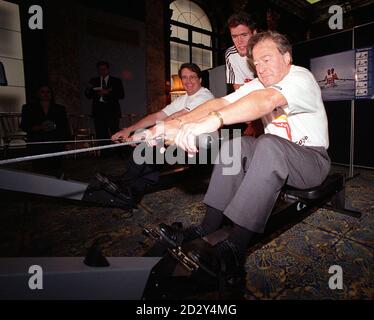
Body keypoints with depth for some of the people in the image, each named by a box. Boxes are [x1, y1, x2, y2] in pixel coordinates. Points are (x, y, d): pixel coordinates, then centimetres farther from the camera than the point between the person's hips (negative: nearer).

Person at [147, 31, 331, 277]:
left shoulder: (302, 78, -15)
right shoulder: (259, 84, 4)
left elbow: (266, 100, -38)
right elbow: (221, 103, -13)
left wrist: (213, 120, -54)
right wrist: (178, 124, -29)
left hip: (313, 159, -6)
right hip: (274, 155, 6)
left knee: (268, 145, -34)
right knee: (234, 145, -15)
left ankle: (235, 248, -34)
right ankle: (208, 228, -16)